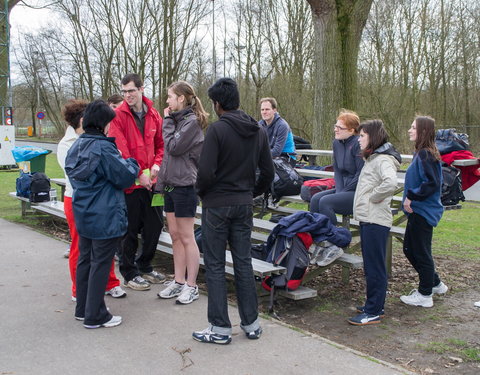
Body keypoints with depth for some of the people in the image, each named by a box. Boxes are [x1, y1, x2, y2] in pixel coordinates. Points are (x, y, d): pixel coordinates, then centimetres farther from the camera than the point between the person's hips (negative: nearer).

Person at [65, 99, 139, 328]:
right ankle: (95, 316, 9)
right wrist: (131, 162, 5)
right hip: (105, 217, -9)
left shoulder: (77, 146, 7)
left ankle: (82, 309, 29)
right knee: (100, 264, 0)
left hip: (82, 214, 9)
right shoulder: (103, 148, -20)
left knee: (85, 260, 17)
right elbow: (125, 177, -16)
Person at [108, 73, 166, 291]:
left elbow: (161, 144, 12)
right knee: (130, 230, 4)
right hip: (130, 183, -5)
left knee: (155, 225, 14)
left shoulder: (154, 115, 7)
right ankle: (129, 274, 20)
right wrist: (138, 174, -18)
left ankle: (144, 267, 33)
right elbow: (120, 150, -14)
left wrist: (156, 165, -5)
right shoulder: (119, 116, -8)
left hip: (151, 181, 5)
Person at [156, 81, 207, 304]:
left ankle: (191, 286, 8)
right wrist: (161, 181, 12)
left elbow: (174, 147, -18)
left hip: (184, 185, -9)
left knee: (186, 238, -1)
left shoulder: (192, 121, -11)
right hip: (171, 185, 9)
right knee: (175, 235, 13)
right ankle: (179, 282, 22)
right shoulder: (177, 119, 16)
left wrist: (168, 121, -7)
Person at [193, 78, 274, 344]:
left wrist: (202, 192, 0)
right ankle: (251, 323, 21)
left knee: (215, 266, 4)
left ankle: (220, 328, 10)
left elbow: (206, 172, -20)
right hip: (244, 205, 6)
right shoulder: (259, 131, 5)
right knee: (244, 263, 14)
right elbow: (268, 172, 6)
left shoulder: (217, 129, -15)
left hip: (217, 205, -6)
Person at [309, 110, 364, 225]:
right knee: (315, 199, -10)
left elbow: (362, 174, -17)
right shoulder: (337, 143, 9)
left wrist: (343, 192, -13)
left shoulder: (358, 144, -16)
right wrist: (339, 190, -3)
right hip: (343, 188, 8)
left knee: (325, 202, -23)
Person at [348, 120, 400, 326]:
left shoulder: (383, 160, -15)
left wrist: (373, 197, -20)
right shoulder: (372, 158, 16)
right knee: (370, 266, 17)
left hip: (376, 221, -10)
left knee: (375, 268, -2)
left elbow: (391, 183, -34)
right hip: (367, 218, 10)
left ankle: (373, 312, 5)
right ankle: (375, 305, 28)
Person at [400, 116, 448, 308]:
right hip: (418, 210, 10)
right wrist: (411, 196, 10)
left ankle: (425, 295, 17)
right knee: (409, 249, 19)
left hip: (423, 212, -10)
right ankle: (436, 284, 33)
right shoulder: (422, 153, 11)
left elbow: (432, 183, -26)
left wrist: (412, 196, -20)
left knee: (421, 252, 2)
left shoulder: (425, 155, -19)